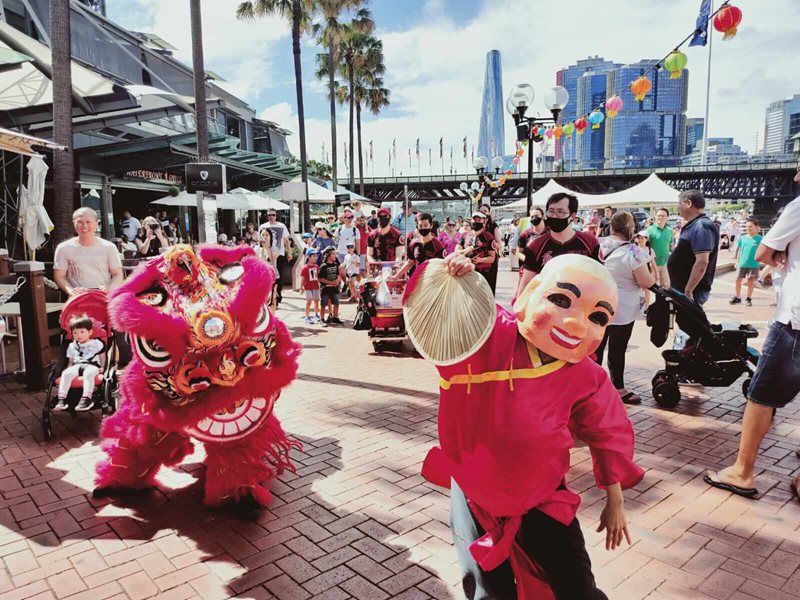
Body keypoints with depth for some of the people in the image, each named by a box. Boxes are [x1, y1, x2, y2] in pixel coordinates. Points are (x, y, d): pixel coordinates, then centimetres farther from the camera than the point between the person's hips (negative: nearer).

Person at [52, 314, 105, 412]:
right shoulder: (72, 346, 28)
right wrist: (69, 369, 8)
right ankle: (61, 399, -39)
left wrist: (102, 367, -4)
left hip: (92, 366, -4)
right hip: (76, 366, 4)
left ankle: (86, 398, -52)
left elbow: (103, 358, 14)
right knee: (66, 373, -31)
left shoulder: (97, 343, 16)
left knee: (88, 373, -41)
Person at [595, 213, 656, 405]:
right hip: (622, 310, -5)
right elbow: (646, 282, -15)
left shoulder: (597, 244, -2)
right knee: (617, 350, 5)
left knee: (596, 346, 14)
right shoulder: (633, 251, -17)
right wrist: (653, 275, 5)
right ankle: (618, 389, 16)